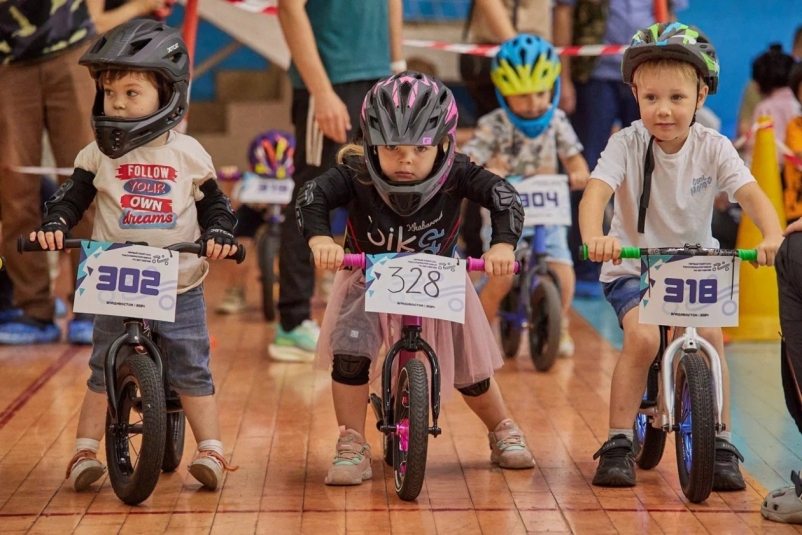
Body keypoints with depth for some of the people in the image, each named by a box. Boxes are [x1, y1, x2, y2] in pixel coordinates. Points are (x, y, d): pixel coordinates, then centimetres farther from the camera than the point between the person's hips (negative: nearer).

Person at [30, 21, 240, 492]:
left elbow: (214, 204, 8)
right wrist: (54, 226, -15)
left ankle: (211, 449, 8)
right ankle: (86, 450, 13)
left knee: (193, 371, 2)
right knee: (103, 370, 6)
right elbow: (73, 197, 4)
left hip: (180, 288, -1)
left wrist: (219, 234, -11)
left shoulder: (188, 153, 1)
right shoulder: (99, 153, 1)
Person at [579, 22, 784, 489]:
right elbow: (596, 192, -28)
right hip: (633, 267, -2)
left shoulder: (713, 148, -8)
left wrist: (774, 236, -41)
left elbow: (752, 194, -20)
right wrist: (595, 237, -50)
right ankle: (619, 442, -10)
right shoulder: (627, 144, -14)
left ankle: (721, 443, -2)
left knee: (710, 335, -20)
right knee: (643, 336, -25)